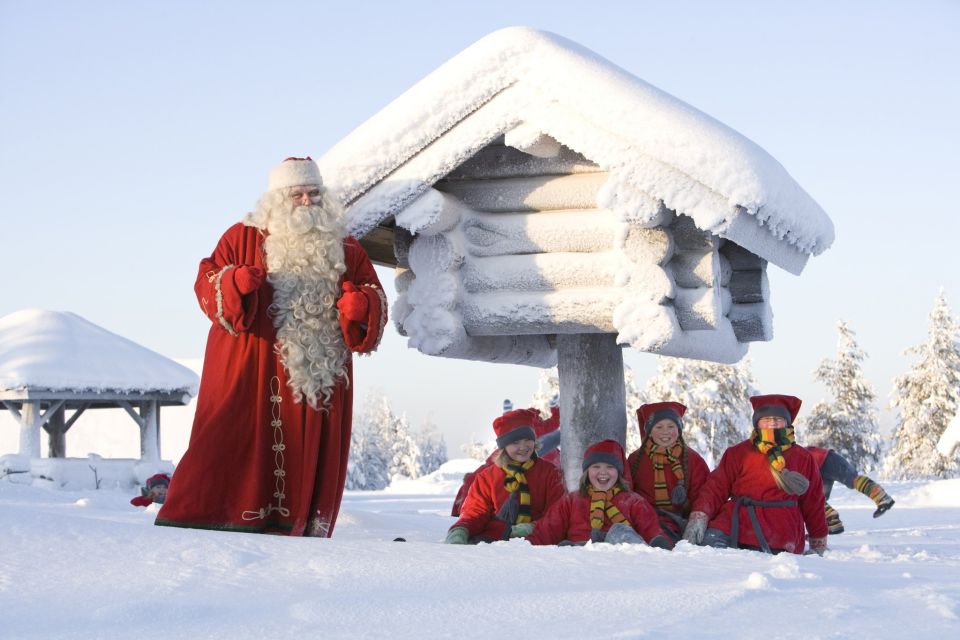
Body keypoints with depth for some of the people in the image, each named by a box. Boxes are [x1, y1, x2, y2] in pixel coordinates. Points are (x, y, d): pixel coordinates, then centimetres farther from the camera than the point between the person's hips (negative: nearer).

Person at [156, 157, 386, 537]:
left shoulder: (346, 251, 15)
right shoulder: (243, 238, 8)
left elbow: (375, 304, 14)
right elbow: (206, 283, 4)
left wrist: (362, 306, -10)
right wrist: (234, 284, -18)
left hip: (321, 377, 3)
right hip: (249, 377, -3)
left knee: (311, 458, 3)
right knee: (230, 448, -10)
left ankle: (297, 532, 9)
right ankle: (196, 525, -8)